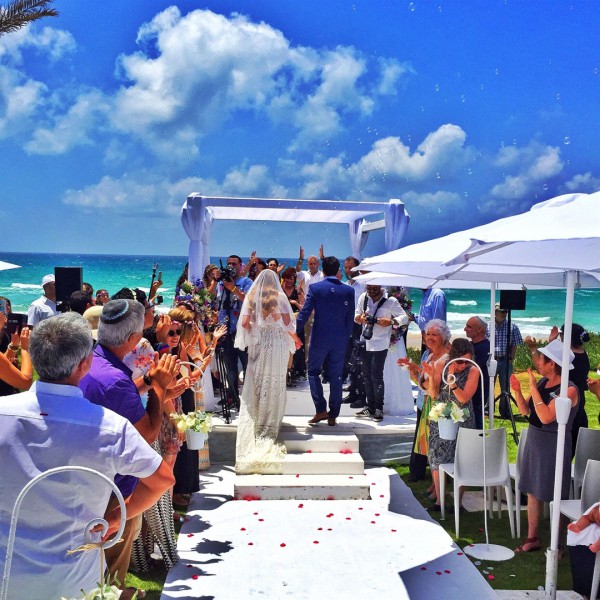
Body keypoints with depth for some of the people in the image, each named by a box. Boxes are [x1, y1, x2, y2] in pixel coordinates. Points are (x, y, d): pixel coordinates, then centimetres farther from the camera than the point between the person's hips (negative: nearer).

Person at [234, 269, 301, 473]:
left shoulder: (252, 296, 3)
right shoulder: (279, 296, -3)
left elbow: (244, 322, -2)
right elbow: (287, 323, -7)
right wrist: (295, 338, 9)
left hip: (257, 342, 2)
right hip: (277, 341, -2)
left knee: (256, 382, 10)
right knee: (274, 383, 4)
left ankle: (255, 420, 15)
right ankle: (270, 422, 7)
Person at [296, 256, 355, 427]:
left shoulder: (315, 288, -8)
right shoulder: (348, 291, 0)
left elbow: (304, 314, -10)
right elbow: (350, 318, 3)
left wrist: (296, 333, 0)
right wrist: (345, 339, 13)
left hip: (319, 338, -2)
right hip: (340, 340, 2)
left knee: (313, 371, 14)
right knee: (335, 377, 10)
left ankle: (321, 409, 2)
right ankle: (333, 416, 13)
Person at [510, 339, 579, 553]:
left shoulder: (569, 390, -19)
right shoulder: (542, 382, 2)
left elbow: (546, 417, -28)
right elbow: (526, 411, 9)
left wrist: (533, 388, -25)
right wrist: (517, 391, -7)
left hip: (554, 445, -7)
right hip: (534, 440, 7)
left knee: (555, 497, 3)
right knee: (532, 491, 14)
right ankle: (532, 538, 27)